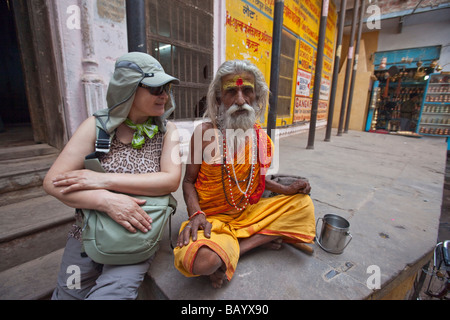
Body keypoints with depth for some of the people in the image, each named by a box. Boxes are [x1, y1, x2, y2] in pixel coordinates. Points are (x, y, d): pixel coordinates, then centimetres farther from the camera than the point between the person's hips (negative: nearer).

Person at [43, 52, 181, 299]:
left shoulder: (167, 130, -6)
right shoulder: (98, 126, -8)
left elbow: (171, 180, -19)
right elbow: (53, 182, -12)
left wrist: (105, 180, -22)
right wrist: (107, 200, -30)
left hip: (136, 235, -1)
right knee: (69, 294, 13)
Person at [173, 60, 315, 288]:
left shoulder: (261, 137, 0)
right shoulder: (205, 133, -13)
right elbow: (189, 181, -6)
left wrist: (286, 189, 0)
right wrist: (196, 214, -23)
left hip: (249, 212, 6)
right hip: (212, 218, -5)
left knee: (303, 204, -4)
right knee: (202, 261, -34)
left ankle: (237, 248, -10)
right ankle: (260, 239, -4)